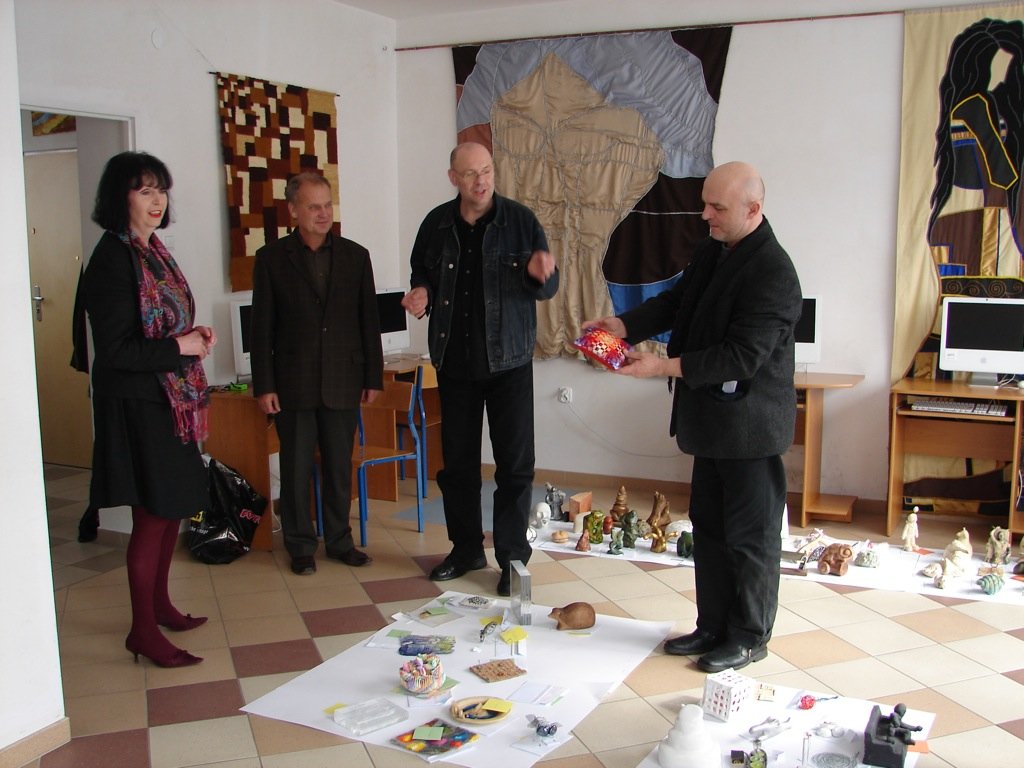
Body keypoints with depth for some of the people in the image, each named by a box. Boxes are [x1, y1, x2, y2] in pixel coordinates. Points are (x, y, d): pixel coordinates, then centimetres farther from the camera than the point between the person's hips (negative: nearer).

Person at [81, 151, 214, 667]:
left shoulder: (151, 251, 11)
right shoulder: (113, 258, -16)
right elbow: (116, 350, -20)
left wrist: (194, 337, 3)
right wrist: (180, 346, -14)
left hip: (169, 401, 9)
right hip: (136, 405, -9)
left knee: (173, 508, 16)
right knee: (153, 515, -2)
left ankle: (159, 604, 31)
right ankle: (143, 631, 11)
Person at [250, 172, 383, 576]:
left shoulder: (355, 255, 5)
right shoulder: (272, 258, 0)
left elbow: (369, 321, 7)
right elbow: (262, 327, -1)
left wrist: (373, 377, 5)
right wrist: (263, 385, -5)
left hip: (342, 382, 2)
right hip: (293, 383, -1)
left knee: (339, 467, 10)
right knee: (296, 469, 6)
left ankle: (340, 540, 24)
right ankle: (300, 546, 19)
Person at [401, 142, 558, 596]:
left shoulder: (520, 220, -4)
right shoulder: (437, 224, 3)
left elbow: (548, 287, -2)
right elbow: (421, 273, 16)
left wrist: (539, 273, -24)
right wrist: (421, 291, -7)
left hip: (509, 360, -3)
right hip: (454, 362, 3)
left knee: (515, 464, 0)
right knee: (457, 461, 11)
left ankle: (513, 558, 12)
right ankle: (466, 549, 27)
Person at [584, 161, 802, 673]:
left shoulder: (772, 273, -22)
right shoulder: (712, 251, 8)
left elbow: (742, 357, -26)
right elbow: (676, 301, 14)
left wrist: (666, 367, -27)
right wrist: (623, 325, -3)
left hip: (749, 426, -9)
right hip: (712, 420, 10)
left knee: (750, 534, 5)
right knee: (708, 527, 17)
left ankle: (749, 637, 21)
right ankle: (713, 626, 31)